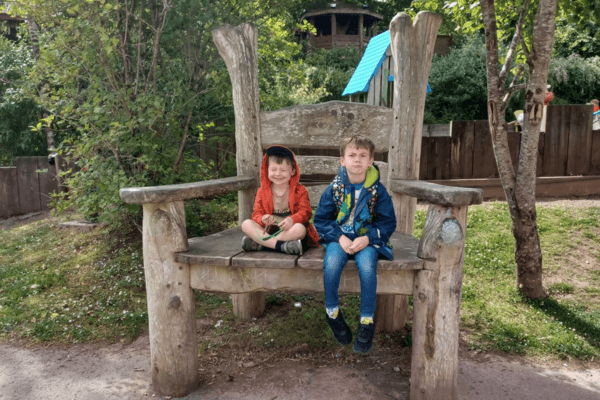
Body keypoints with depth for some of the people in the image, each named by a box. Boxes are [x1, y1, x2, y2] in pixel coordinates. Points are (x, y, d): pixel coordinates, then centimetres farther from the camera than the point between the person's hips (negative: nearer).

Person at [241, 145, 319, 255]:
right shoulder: (262, 191, 7)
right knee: (246, 224, -20)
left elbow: (305, 212, -8)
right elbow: (257, 213, 1)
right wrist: (263, 219, -25)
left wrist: (292, 219, -31)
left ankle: (258, 243, -30)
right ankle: (281, 246, -34)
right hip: (268, 231, 2)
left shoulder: (299, 190, 1)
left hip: (289, 230, -2)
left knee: (300, 229, -36)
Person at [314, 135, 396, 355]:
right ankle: (332, 312, 0)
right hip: (339, 238, 1)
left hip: (368, 240, -1)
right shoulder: (335, 188, -2)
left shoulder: (378, 190, -4)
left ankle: (367, 322, -10)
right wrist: (339, 237, -14)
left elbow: (388, 222, 0)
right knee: (331, 266, -29)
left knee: (367, 268, -31)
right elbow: (321, 219, 2)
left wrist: (367, 238, -17)